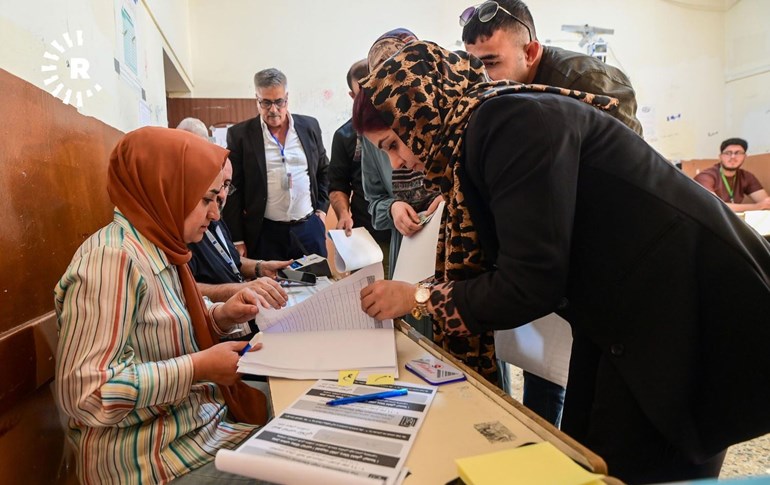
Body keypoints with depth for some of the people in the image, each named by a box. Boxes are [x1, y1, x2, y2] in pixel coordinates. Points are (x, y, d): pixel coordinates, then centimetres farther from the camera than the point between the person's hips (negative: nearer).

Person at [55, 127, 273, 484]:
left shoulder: (156, 247, 4)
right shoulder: (112, 258, -24)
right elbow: (82, 392, -28)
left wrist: (220, 317, -3)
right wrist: (199, 368, -24)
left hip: (199, 417, 8)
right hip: (152, 455, -8)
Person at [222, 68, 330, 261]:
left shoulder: (309, 126, 5)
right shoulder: (240, 134, -3)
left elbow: (324, 171, 16)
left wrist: (321, 209, 7)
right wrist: (237, 240, -5)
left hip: (310, 228, 3)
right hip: (264, 233, -2)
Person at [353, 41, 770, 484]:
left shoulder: (511, 121, -22)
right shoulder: (473, 135, 6)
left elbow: (529, 284, -26)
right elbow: (492, 268, 7)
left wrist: (418, 298, -13)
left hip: (688, 317, -9)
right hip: (628, 318, 9)